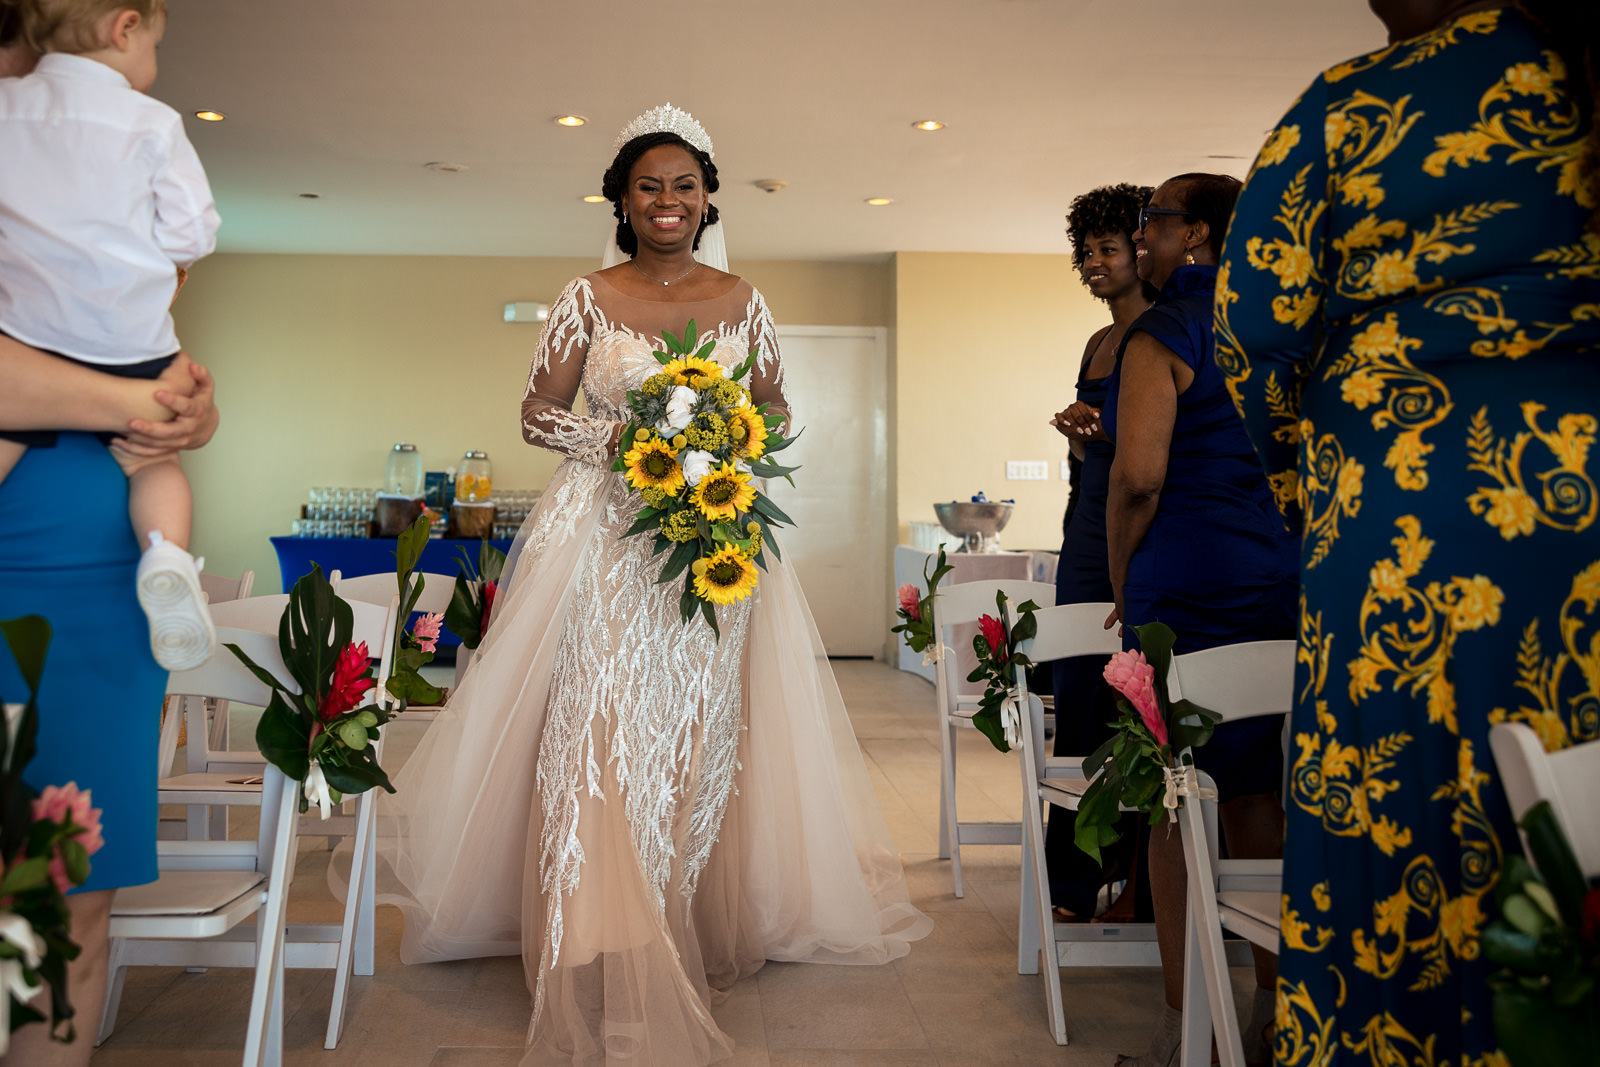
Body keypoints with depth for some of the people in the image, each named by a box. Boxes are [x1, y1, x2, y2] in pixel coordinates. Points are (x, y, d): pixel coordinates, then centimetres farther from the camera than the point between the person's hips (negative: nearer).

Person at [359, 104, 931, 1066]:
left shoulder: (742, 300, 10)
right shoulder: (589, 299, 5)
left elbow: (775, 411, 13)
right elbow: (540, 413, 4)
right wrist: (622, 436, -13)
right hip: (608, 542, -1)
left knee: (702, 739, 4)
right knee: (602, 738, -8)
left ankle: (700, 937, 19)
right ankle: (611, 976, 0)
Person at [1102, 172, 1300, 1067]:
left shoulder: (1163, 332, -7)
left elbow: (1138, 475, -16)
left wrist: (1124, 586, -4)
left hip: (1189, 583, -7)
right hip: (1285, 580, 7)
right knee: (1260, 798, 12)